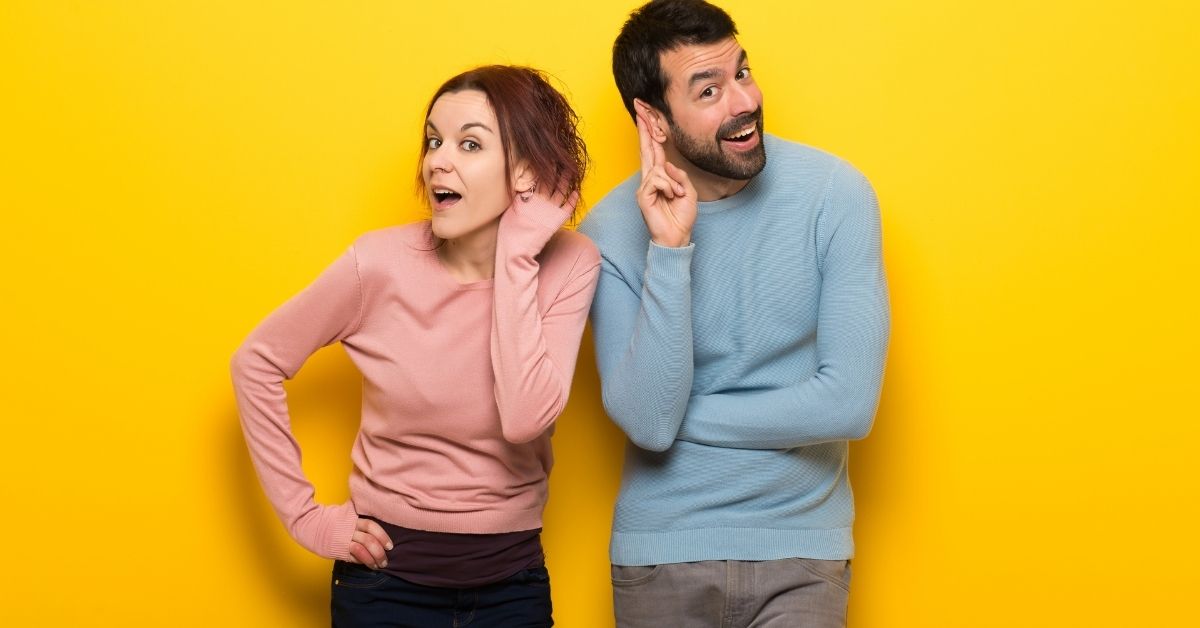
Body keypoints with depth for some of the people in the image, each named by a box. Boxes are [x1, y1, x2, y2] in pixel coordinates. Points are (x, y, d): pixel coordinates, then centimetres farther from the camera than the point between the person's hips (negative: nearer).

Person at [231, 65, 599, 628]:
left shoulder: (569, 266, -11)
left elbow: (525, 420, -23)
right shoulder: (381, 264, -13)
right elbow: (257, 362, -3)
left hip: (512, 579, 1)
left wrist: (516, 257, -22)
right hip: (388, 573, -1)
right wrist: (303, 514, -6)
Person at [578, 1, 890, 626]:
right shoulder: (610, 230, -9)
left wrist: (678, 414, -11)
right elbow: (647, 422, -18)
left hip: (800, 547, 0)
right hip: (660, 547, 1)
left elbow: (849, 404, -16)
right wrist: (670, 248, -25)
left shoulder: (834, 192, -11)